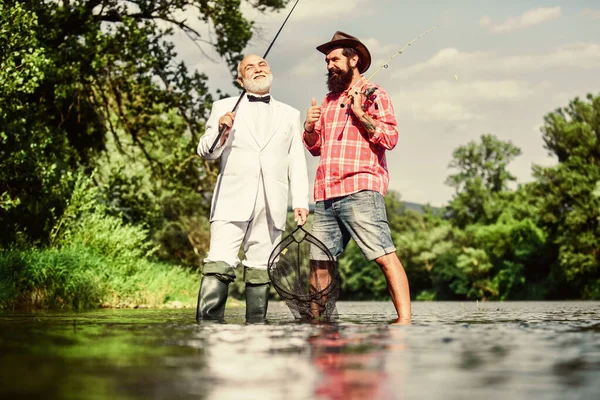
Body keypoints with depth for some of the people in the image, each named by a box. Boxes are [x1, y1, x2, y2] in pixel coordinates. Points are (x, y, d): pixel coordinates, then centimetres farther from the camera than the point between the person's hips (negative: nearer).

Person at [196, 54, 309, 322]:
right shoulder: (224, 108, 15)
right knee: (219, 265, -15)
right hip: (233, 200, -2)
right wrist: (219, 131, -13)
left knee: (260, 269, 1)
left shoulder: (289, 115, 20)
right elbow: (206, 152, 8)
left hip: (272, 206, 2)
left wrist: (300, 202, 4)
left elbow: (297, 163, 15)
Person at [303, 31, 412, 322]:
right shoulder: (329, 101, 25)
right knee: (319, 263, 6)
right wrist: (310, 127, 8)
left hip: (359, 191, -7)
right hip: (325, 196, 7)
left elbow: (390, 137, -7)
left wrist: (360, 114, -14)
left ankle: (404, 321, -17)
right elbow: (315, 147, 28)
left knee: (385, 257, -14)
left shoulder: (373, 95, 5)